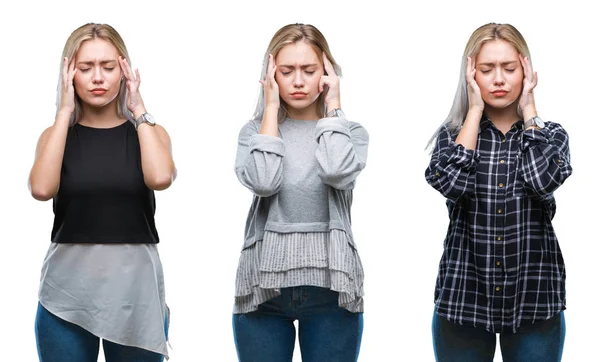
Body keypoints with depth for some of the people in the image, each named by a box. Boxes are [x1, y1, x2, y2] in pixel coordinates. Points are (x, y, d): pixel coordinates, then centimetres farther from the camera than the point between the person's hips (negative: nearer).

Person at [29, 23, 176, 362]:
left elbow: (160, 178, -18)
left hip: (135, 291, 0)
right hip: (67, 293, 0)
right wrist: (65, 112, -9)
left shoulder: (149, 132, 4)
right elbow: (42, 189, -15)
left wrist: (138, 110, -8)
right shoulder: (56, 135, 5)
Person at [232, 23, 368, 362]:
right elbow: (263, 181, -15)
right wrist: (271, 108, -5)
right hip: (264, 285, 0)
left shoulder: (350, 131, 6)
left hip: (330, 287, 0)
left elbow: (337, 172, -17)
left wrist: (333, 106, -4)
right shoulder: (255, 130, 6)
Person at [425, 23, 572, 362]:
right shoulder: (453, 133, 6)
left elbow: (543, 181, -17)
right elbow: (451, 183, -16)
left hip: (534, 298, 0)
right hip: (463, 296, 0)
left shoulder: (550, 134, 5)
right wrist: (475, 110, -7)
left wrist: (528, 108, -6)